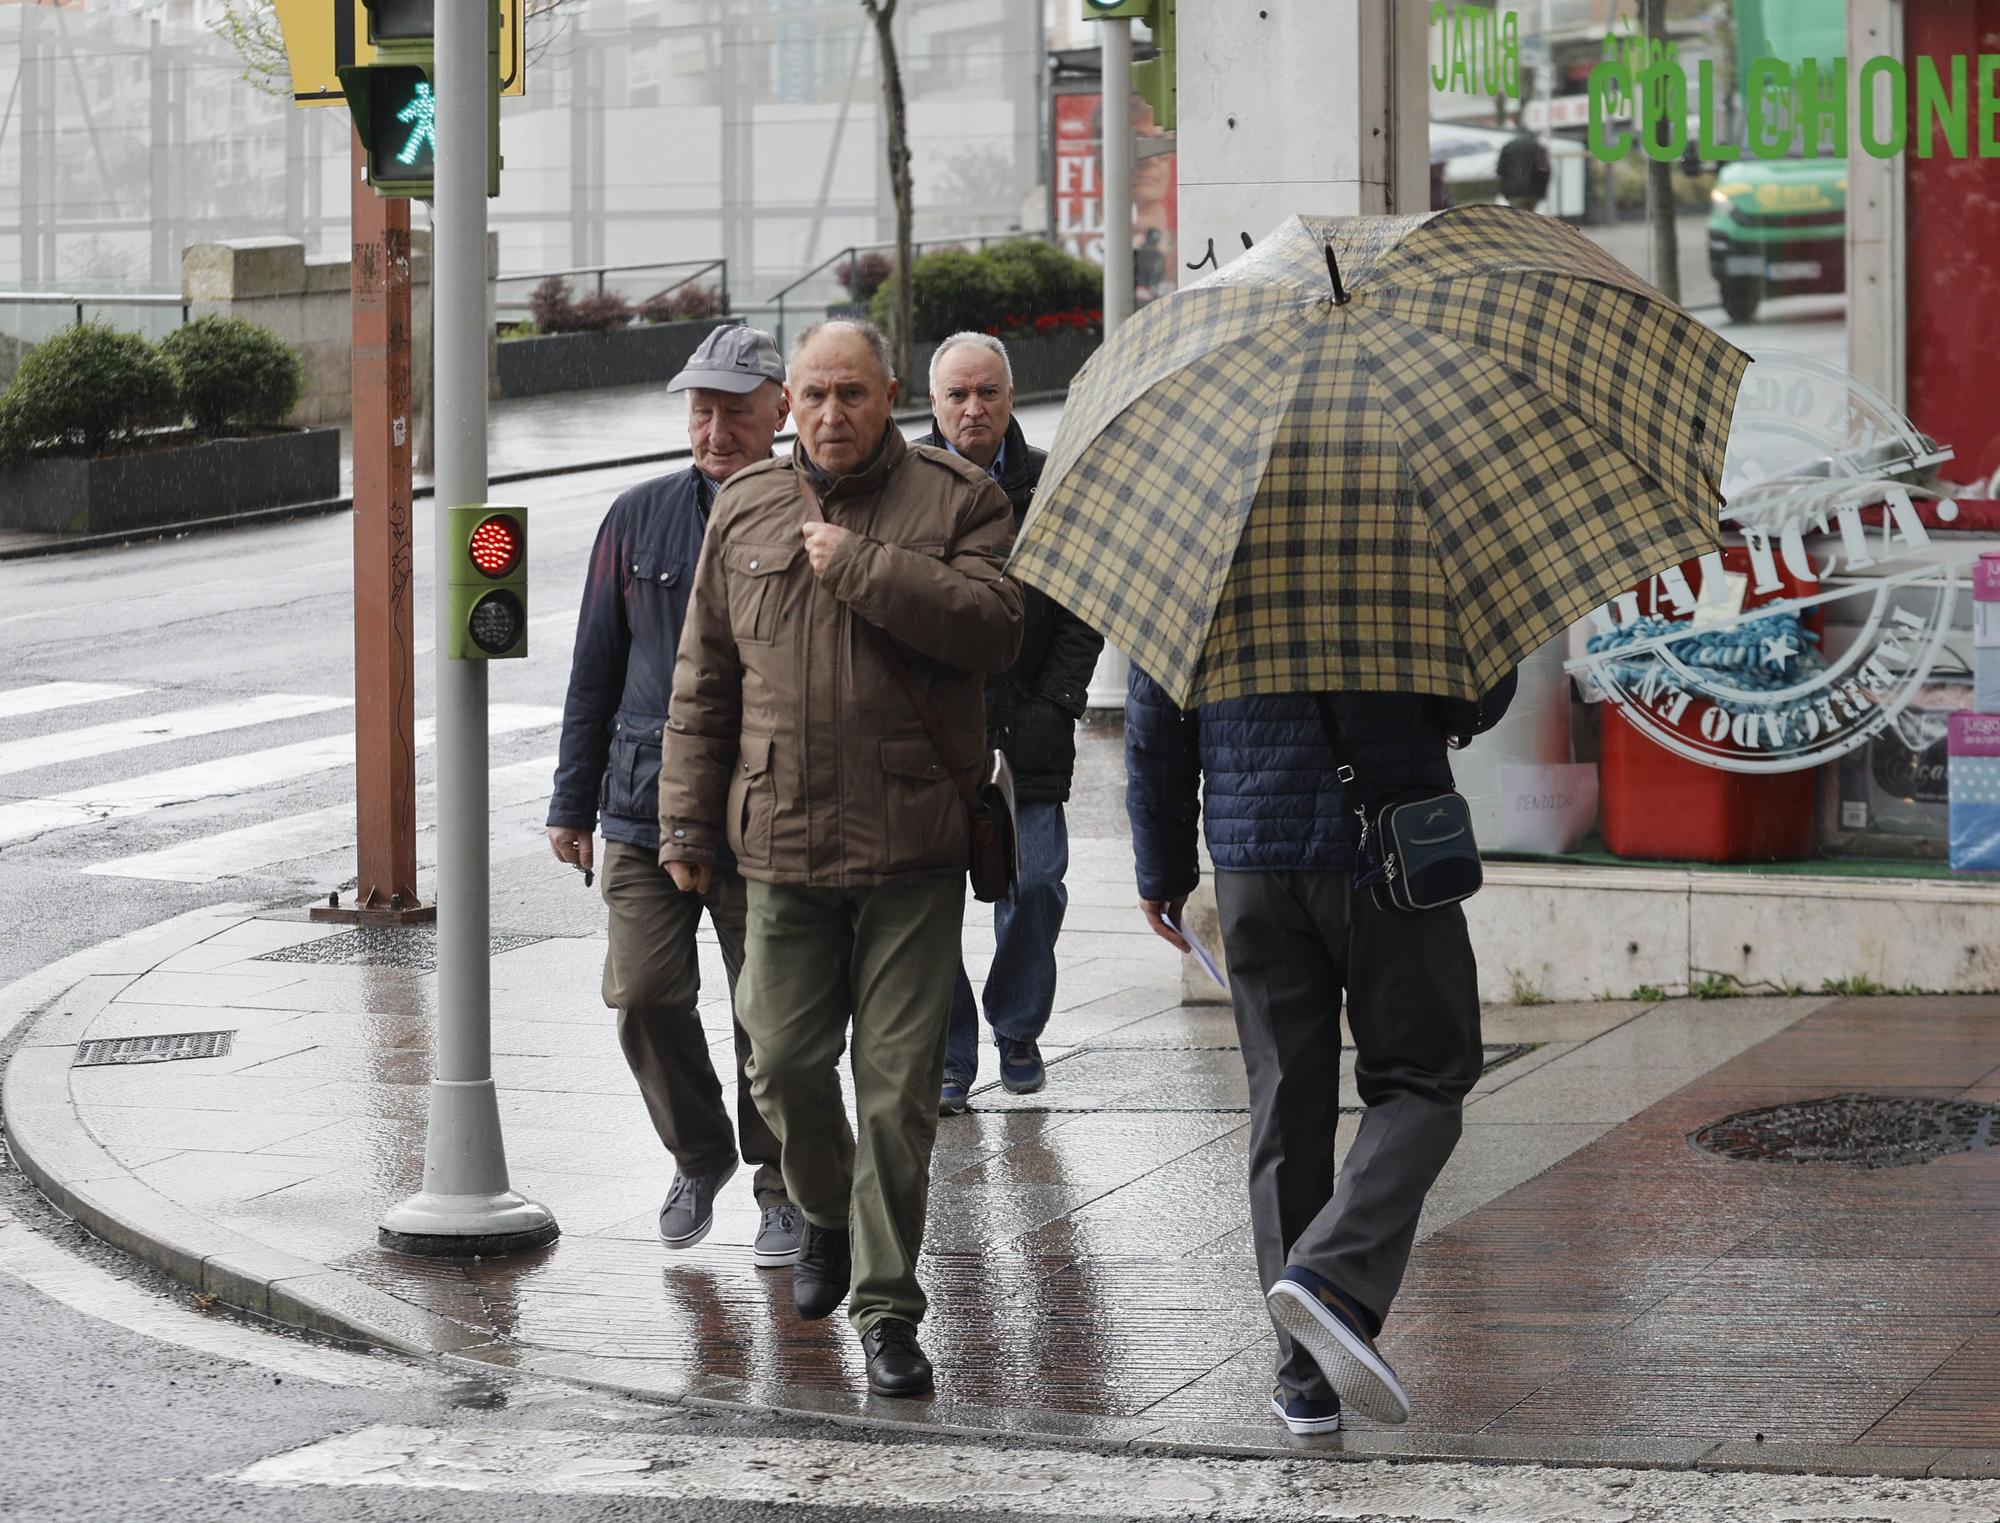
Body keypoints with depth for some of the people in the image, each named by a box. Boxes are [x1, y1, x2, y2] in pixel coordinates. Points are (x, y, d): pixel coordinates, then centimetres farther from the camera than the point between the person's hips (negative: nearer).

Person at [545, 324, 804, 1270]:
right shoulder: (641, 519, 7)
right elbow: (596, 668, 12)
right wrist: (572, 802, 11)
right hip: (647, 808, 2)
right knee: (643, 991, -7)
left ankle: (783, 1189, 22)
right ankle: (698, 1155, 18)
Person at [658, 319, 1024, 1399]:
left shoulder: (956, 502, 2)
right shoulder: (745, 514, 11)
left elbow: (993, 627, -15)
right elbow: (704, 685, 14)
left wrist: (860, 566, -15)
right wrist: (688, 822, 11)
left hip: (915, 848, -3)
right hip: (785, 838, 3)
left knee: (898, 1085, -4)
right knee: (784, 1062, 6)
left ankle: (887, 1307, 3)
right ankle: (826, 1215, 36)